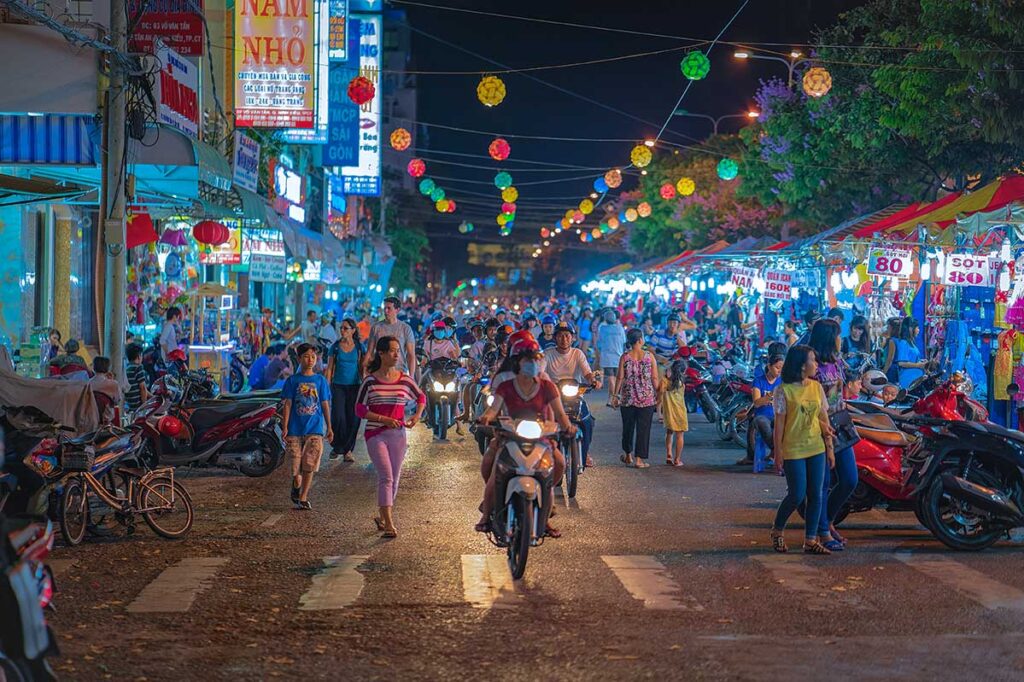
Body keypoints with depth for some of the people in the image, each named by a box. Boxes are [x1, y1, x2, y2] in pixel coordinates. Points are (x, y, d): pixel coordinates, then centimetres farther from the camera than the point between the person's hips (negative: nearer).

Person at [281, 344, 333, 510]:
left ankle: (303, 498, 5)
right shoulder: (292, 381, 3)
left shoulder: (320, 380, 6)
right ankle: (296, 486, 33)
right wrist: (285, 427, -5)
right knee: (296, 464, 3)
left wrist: (329, 427, 6)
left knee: (309, 465, -4)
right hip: (295, 428, 0)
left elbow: (325, 405, 8)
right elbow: (287, 404, 1)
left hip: (315, 428, 0)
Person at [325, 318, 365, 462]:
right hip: (338, 386, 0)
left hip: (355, 386, 0)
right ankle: (336, 447, 9)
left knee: (353, 418, -2)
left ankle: (348, 450, 9)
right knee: (338, 417, -10)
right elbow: (329, 368, 5)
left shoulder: (359, 347, 4)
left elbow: (362, 368, 6)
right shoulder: (335, 346, 3)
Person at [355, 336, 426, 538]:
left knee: (394, 479, 10)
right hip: (376, 435, -4)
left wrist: (417, 415, 2)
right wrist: (384, 419, -15)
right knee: (386, 477, -14)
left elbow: (421, 397, 21)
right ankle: (389, 524, -16)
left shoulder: (405, 380, 4)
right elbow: (359, 409, -5)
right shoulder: (370, 381, -4)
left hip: (398, 434, 4)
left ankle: (382, 516, 30)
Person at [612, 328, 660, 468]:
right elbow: (655, 379, -4)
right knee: (643, 428, 4)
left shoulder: (625, 357, -5)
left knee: (628, 427, 16)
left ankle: (628, 455, 29)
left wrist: (616, 395, 4)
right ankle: (640, 459, 2)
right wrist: (657, 394, 7)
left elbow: (620, 378, -4)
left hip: (627, 398, 1)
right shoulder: (650, 356, -5)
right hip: (647, 398, -1)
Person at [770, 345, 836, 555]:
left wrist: (829, 448, 6)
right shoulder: (784, 391, -8)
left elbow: (824, 420, 9)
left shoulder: (816, 387, 6)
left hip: (816, 449, 5)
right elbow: (779, 424, -7)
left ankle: (810, 540, 10)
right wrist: (778, 454, -9)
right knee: (796, 496, -4)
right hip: (793, 451, -5)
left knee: (815, 496, 3)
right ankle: (777, 531, 19)